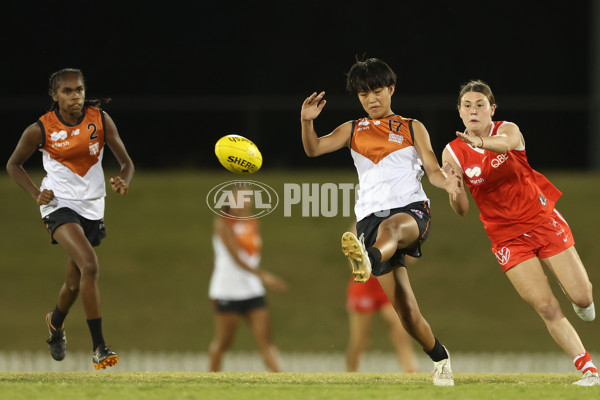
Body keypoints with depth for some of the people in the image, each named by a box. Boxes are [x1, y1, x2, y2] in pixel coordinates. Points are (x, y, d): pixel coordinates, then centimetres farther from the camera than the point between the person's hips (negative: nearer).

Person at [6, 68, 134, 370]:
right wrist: (36, 194, -10)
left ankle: (55, 323, 50)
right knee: (89, 265, -27)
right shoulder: (40, 130, -11)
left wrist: (123, 182, -23)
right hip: (60, 205, -4)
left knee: (75, 283, 14)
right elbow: (14, 164, 5)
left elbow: (126, 162, 0)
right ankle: (99, 348, -26)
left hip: (92, 208, 4)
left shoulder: (100, 120, -5)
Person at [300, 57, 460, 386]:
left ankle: (367, 260, -76)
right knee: (406, 311, -6)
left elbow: (432, 169, 6)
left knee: (390, 227, -43)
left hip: (412, 210, -2)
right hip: (370, 217, 2)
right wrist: (307, 122, -14)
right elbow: (314, 149, 7)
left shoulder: (412, 129, 17)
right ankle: (439, 358, 14)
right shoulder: (352, 131, 21)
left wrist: (445, 181, -18)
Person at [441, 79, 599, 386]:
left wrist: (482, 142, -58)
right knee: (547, 308, -9)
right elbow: (461, 210, -5)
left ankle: (572, 290, 36)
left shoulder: (507, 130, -7)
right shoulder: (453, 153, -4)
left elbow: (508, 143, -35)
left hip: (542, 220, 0)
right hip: (507, 237, 0)